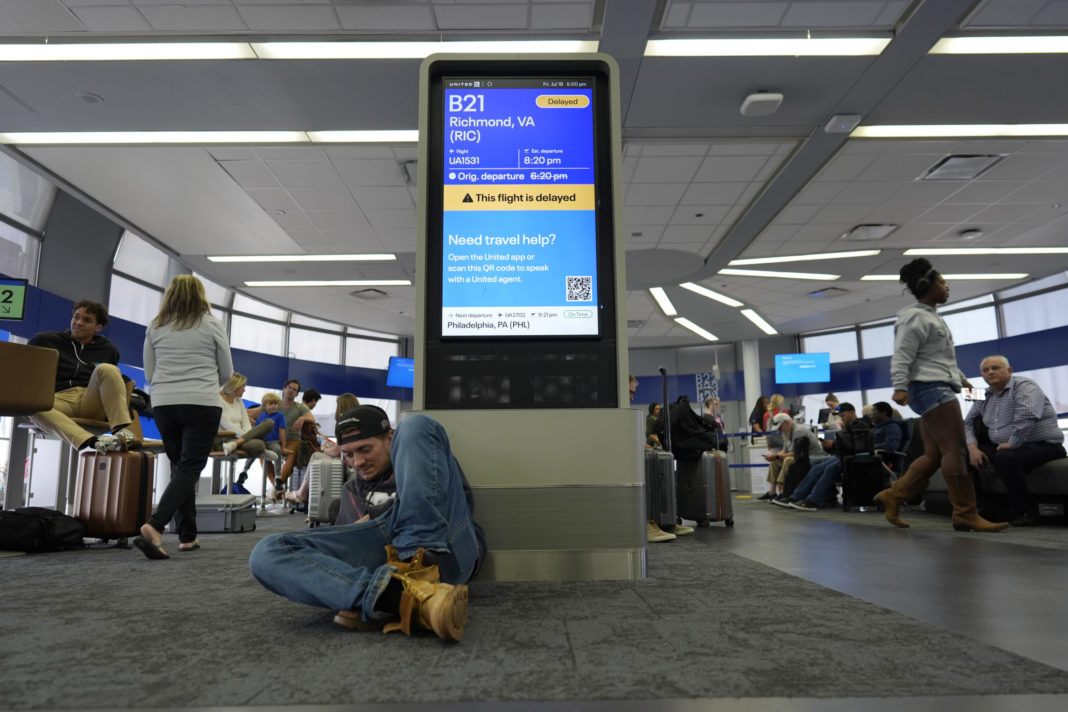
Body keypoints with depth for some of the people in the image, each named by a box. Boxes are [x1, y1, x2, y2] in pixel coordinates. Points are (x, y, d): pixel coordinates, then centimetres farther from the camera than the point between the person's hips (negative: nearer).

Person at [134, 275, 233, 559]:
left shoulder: (155, 327, 9)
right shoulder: (212, 325, 1)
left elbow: (149, 374, 14)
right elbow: (227, 373, 8)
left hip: (163, 404, 4)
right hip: (202, 404, -4)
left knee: (179, 467, 13)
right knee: (190, 468, -3)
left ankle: (187, 536, 15)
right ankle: (154, 526, -21)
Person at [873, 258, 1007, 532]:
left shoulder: (930, 316, 24)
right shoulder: (915, 318, -8)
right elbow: (901, 356, -18)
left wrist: (961, 377, 37)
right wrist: (900, 387, -29)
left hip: (939, 389, 11)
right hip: (931, 388, -11)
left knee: (934, 455, 6)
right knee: (955, 449, -12)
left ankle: (892, 497, 7)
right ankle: (965, 514, -9)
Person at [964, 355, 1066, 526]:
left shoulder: (1024, 386, -12)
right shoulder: (985, 396, 12)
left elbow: (1027, 417, -30)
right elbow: (968, 422, 12)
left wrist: (1011, 444, -24)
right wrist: (973, 448, -4)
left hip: (1042, 446, -8)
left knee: (1005, 457, -36)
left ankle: (1024, 512, -20)